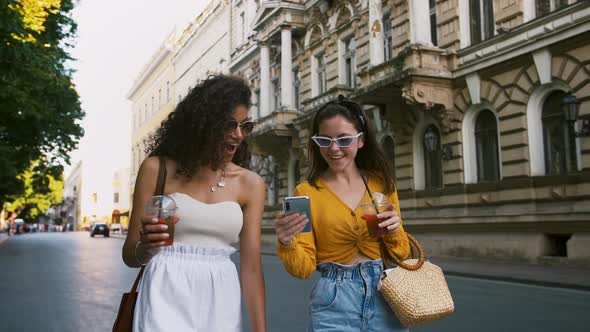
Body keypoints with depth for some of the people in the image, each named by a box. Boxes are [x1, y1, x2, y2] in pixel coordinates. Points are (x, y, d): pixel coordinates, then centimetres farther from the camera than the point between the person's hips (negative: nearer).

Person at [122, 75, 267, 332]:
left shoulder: (250, 183, 2)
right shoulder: (157, 169, -4)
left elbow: (251, 265, -2)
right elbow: (130, 255, 0)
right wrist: (146, 247, -22)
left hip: (221, 304, 2)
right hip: (167, 300, -2)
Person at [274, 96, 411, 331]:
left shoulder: (381, 183, 1)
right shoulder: (306, 192, -5)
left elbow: (401, 254, 7)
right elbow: (304, 267, -7)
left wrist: (393, 232, -12)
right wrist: (287, 245, -26)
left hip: (385, 296, 3)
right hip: (335, 303, -2)